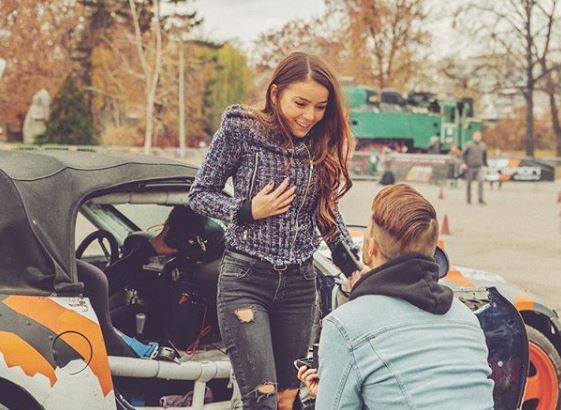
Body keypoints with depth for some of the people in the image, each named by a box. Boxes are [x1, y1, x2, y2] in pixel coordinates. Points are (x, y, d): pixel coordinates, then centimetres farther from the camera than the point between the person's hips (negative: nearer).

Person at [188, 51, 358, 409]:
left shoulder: (322, 144, 3)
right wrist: (248, 211, -15)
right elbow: (200, 194, 0)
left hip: (299, 283, 4)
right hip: (246, 278, -4)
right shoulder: (240, 130, -8)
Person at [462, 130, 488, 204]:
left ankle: (480, 199, -11)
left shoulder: (483, 145, 8)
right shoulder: (469, 145, -4)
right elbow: (463, 154, -2)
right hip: (470, 167, -2)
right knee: (469, 183, 6)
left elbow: (484, 156, 18)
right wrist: (464, 163, -11)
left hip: (480, 166, 2)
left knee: (481, 182, -12)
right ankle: (469, 199, 17)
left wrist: (485, 165, 17)